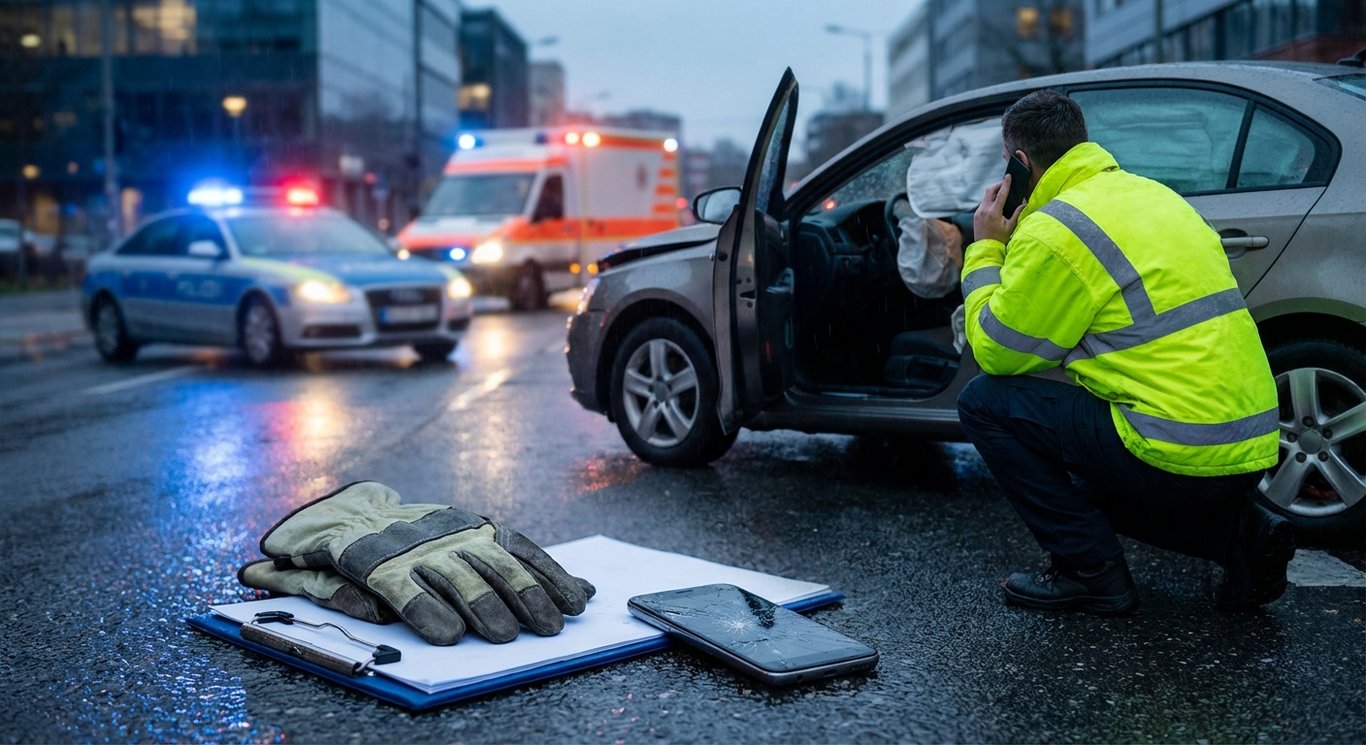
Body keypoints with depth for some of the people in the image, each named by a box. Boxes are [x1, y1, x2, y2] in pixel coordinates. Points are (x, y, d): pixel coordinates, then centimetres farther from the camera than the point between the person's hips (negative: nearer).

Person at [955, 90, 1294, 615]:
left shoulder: (1053, 231, -12)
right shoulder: (1153, 195, 15)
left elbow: (995, 353, -3)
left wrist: (986, 249, 6)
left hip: (1181, 455, -9)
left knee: (984, 402, 0)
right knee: (1086, 489, 33)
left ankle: (1090, 572, 2)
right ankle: (1240, 533, 13)